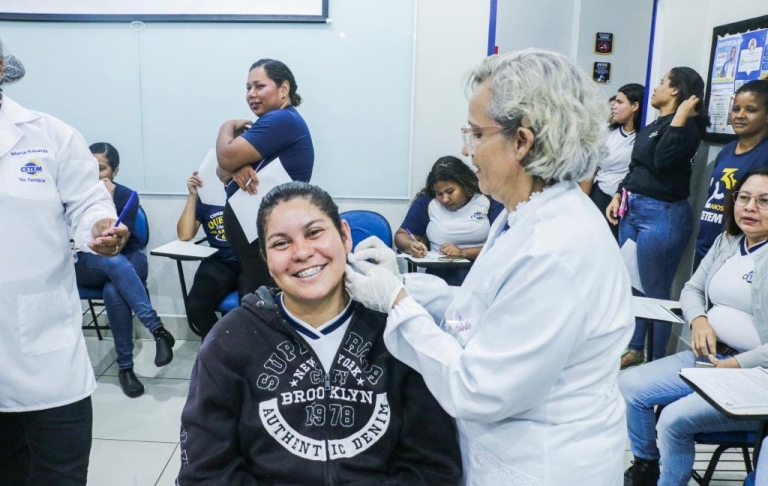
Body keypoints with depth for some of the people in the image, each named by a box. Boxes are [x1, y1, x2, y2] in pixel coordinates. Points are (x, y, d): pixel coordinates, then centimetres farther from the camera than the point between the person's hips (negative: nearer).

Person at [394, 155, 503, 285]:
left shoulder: (490, 201, 0)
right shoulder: (425, 202, 5)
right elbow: (401, 236, 9)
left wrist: (464, 253, -17)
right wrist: (411, 246, -14)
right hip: (439, 278, 2)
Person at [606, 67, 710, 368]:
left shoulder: (687, 126, -11)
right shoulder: (654, 124, 16)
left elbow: (662, 160, -25)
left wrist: (681, 116, -23)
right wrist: (618, 196, 11)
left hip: (662, 215, -9)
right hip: (634, 210, 9)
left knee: (654, 293, 0)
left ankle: (657, 363, 14)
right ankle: (634, 349, 30)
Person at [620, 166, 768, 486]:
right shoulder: (726, 243, 9)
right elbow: (692, 289, 14)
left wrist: (737, 365, -21)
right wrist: (699, 320, -8)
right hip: (709, 356, 7)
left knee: (675, 419, -23)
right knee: (629, 386, -4)